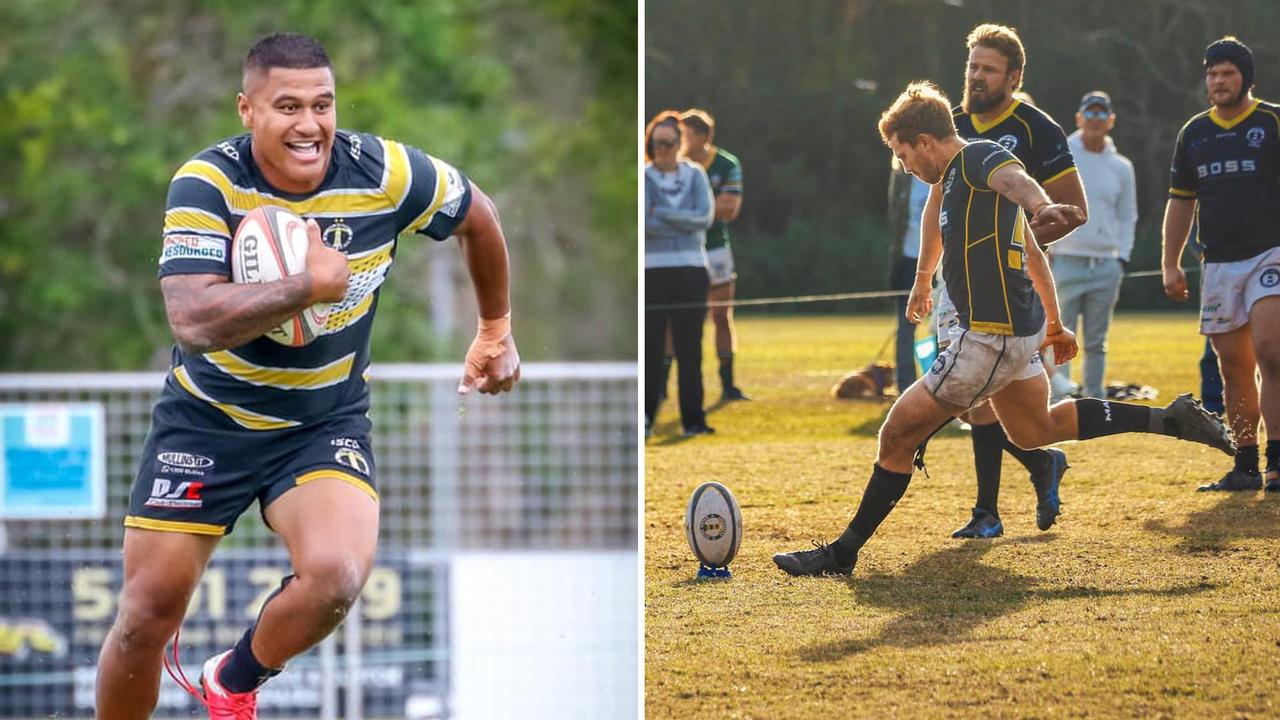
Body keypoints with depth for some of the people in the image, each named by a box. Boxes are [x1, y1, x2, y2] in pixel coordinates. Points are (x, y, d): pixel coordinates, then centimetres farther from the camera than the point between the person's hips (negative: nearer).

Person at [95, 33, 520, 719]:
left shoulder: (384, 174, -15)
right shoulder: (206, 183, -20)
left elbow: (477, 216, 8)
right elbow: (193, 321, -34)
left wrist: (496, 332, 19)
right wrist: (312, 285, -32)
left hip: (326, 424, 1)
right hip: (206, 421, 0)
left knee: (334, 576, -27)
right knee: (147, 616, -1)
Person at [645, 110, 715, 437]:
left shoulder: (695, 175, 10)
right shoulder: (643, 177, 4)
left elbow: (706, 216, -4)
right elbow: (644, 224, -9)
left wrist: (661, 213, -8)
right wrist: (685, 224, -9)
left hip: (691, 270, 2)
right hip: (653, 271, -2)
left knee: (690, 347, 2)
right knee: (651, 347, -5)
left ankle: (693, 419, 5)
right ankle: (645, 418, 0)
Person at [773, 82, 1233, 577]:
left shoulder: (976, 158, -13)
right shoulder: (955, 178, 19)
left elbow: (1015, 178, -38)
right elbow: (1031, 253, 29)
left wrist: (1042, 206, -61)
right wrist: (1054, 323, 37)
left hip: (991, 335, -11)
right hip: (1018, 331, 11)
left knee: (899, 433, -5)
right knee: (1035, 431, 26)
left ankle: (843, 553, 2)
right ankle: (1170, 420, 23)